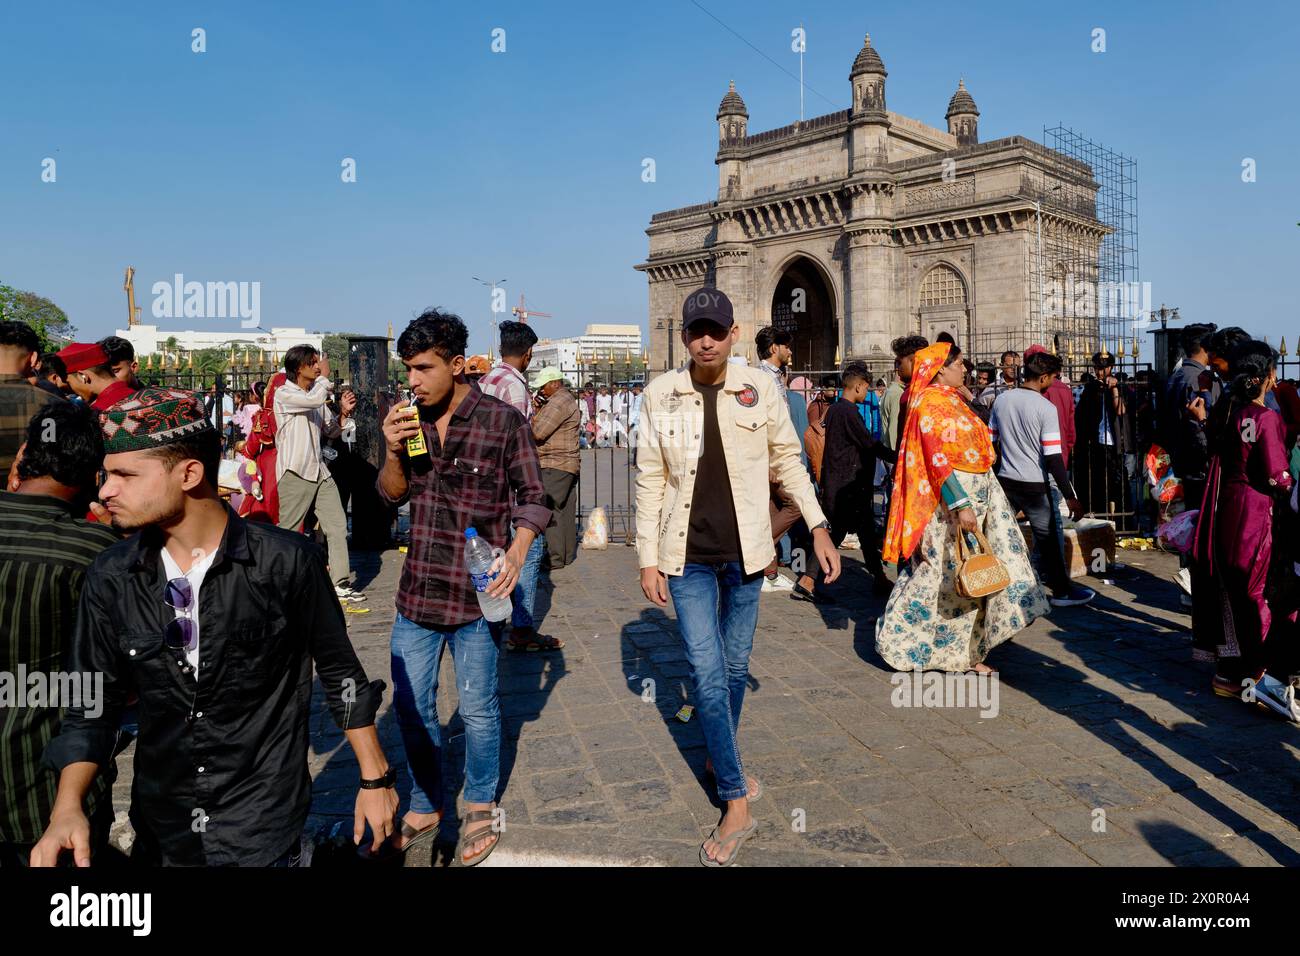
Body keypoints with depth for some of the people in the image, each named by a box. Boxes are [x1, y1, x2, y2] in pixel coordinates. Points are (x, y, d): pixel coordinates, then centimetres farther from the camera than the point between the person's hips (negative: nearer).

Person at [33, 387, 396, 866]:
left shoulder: (287, 561, -18)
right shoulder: (110, 579, -7)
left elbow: (339, 672, -7)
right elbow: (93, 706, 0)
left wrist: (375, 778, -2)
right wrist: (67, 808, -16)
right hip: (159, 825, 5)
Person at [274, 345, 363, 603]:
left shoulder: (317, 397, 15)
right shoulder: (284, 394, -7)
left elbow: (331, 432, 19)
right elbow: (315, 398, -26)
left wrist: (343, 412, 1)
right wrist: (325, 376, -8)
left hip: (319, 471, 7)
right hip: (294, 474, -7)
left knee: (337, 525, 3)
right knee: (286, 532, 0)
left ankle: (340, 584, 7)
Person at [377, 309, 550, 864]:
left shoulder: (503, 421, -10)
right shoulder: (411, 420, 4)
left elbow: (533, 497, -5)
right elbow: (392, 494, 11)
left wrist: (517, 552, -22)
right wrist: (392, 451, -9)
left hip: (477, 593, -4)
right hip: (418, 590, 5)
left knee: (478, 709, 9)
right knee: (411, 706, 13)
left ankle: (480, 808, 32)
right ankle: (425, 808, 35)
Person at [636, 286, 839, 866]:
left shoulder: (760, 388, -4)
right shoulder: (661, 394, -5)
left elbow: (787, 460, 4)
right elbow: (650, 479, -1)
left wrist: (818, 527, -1)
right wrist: (648, 557, -2)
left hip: (745, 551, 1)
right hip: (688, 555, -1)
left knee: (734, 666, 15)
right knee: (707, 672, -3)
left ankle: (719, 758, 41)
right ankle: (737, 805, 8)